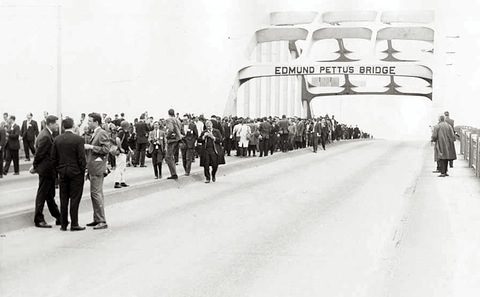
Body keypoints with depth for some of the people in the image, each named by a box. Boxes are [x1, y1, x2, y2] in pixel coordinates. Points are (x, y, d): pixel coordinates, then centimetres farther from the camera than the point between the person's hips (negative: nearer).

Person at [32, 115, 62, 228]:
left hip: (49, 171, 10)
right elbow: (39, 154, -18)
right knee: (42, 195, -1)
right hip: (46, 170, -10)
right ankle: (39, 220, 6)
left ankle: (58, 217, 24)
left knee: (50, 195, 16)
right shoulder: (45, 137, -21)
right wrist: (35, 167, -8)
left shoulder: (48, 135, 10)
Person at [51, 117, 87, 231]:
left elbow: (53, 158, 6)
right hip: (76, 172, -4)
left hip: (62, 172, 4)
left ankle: (63, 224, 13)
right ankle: (74, 224, 1)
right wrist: (83, 171, -1)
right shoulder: (78, 139, -11)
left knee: (63, 199, 10)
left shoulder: (57, 139, 2)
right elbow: (82, 158, -12)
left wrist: (58, 170, 16)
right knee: (75, 198, 1)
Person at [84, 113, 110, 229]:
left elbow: (106, 149, -20)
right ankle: (97, 219, 19)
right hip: (92, 168, 10)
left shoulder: (102, 133, -11)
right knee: (95, 194, 13)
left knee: (96, 193, -10)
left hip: (97, 168, -10)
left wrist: (91, 147, -19)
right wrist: (87, 147, 10)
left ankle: (102, 221, -8)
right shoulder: (95, 133, 18)